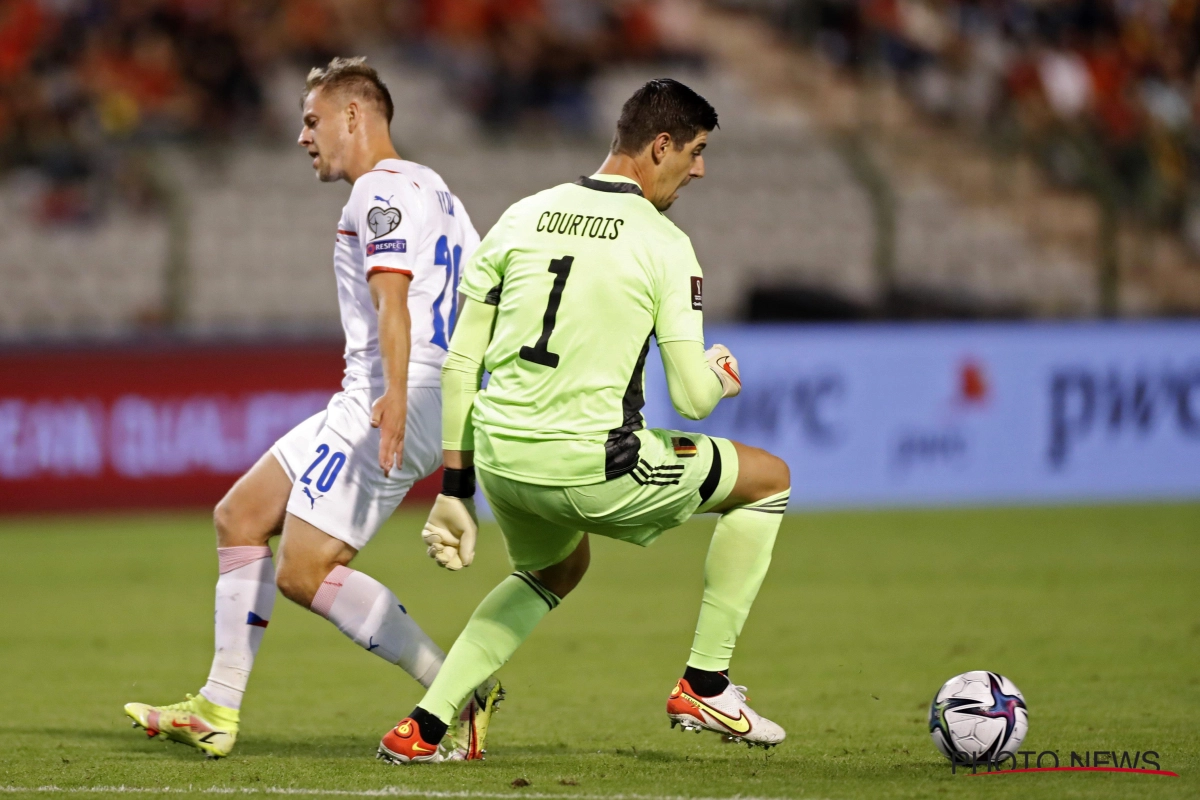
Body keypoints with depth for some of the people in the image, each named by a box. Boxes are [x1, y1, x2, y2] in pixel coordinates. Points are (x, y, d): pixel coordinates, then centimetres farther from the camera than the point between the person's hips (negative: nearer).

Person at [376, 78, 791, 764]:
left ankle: (424, 727, 23)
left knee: (555, 570, 37)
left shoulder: (523, 218, 10)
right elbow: (691, 398, -7)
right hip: (590, 467, -6)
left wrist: (455, 489, 16)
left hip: (499, 454, 6)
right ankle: (706, 687, 16)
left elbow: (460, 363, 10)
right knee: (769, 479, 15)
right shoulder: (664, 245, -5)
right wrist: (720, 379, 18)